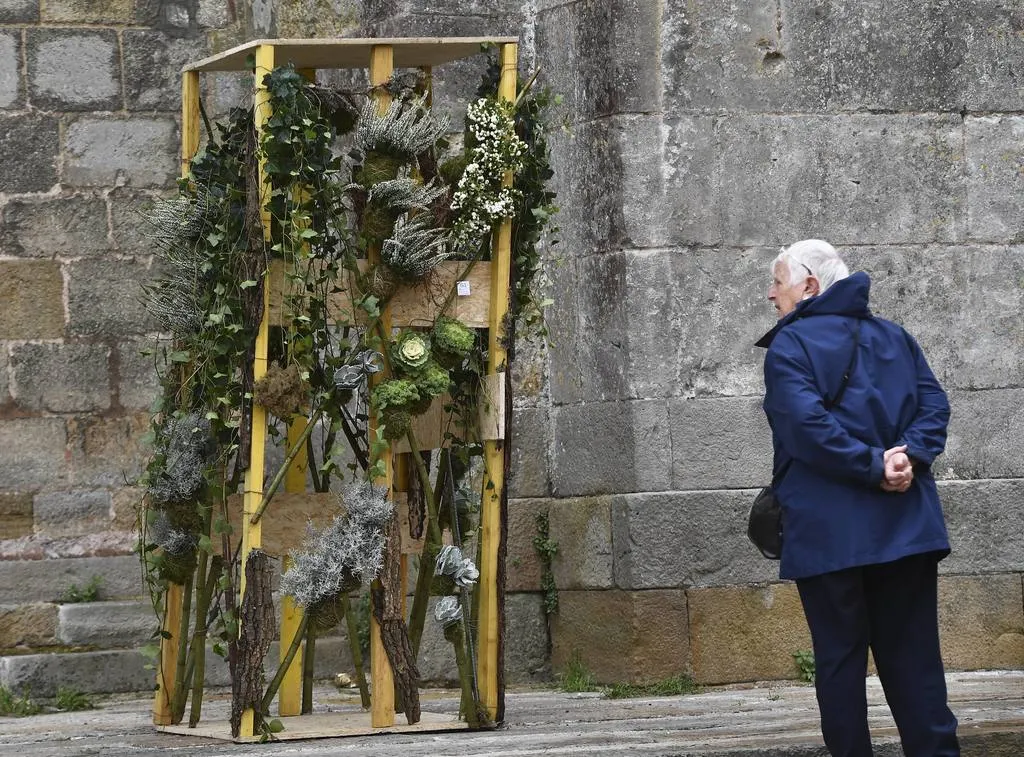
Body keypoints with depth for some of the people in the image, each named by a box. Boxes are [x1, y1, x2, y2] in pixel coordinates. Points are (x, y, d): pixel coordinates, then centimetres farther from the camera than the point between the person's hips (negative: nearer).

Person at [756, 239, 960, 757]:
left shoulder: (789, 345, -5)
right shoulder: (894, 338, 14)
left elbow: (808, 425, -20)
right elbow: (934, 403, 3)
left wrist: (874, 466, -17)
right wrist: (908, 457, -9)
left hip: (829, 534, -5)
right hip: (906, 527, 5)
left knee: (840, 656, 2)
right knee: (913, 656, 8)